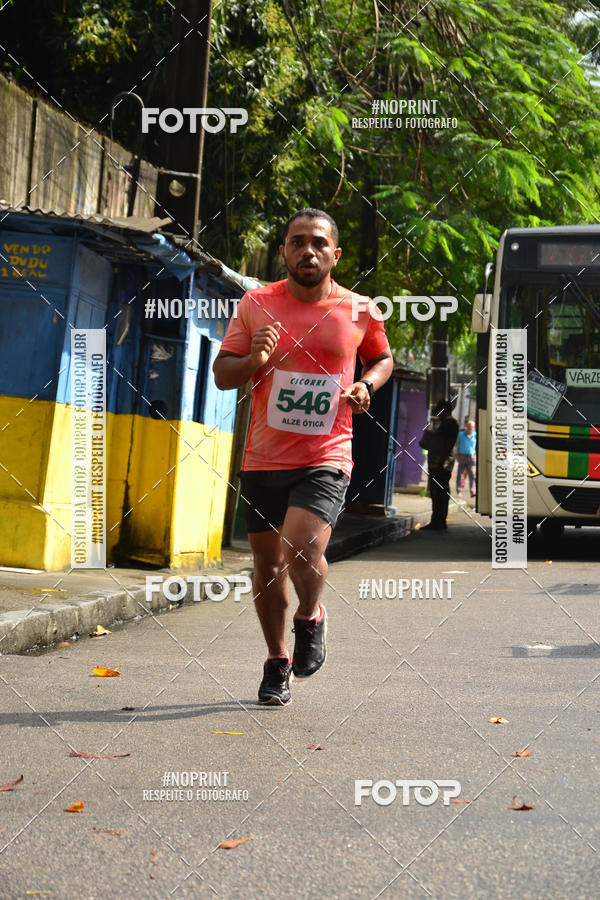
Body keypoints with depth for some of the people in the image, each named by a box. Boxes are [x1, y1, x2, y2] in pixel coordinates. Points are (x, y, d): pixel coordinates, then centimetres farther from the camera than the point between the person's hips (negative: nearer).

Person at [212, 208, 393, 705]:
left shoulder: (360, 311, 1)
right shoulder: (256, 304, 1)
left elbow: (383, 358, 20)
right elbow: (222, 374, 4)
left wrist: (365, 385, -1)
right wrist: (253, 361, -17)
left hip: (325, 459, -2)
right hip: (263, 457, 2)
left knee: (304, 549, -23)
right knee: (268, 563, 10)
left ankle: (310, 618, 11)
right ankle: (277, 662, 31)